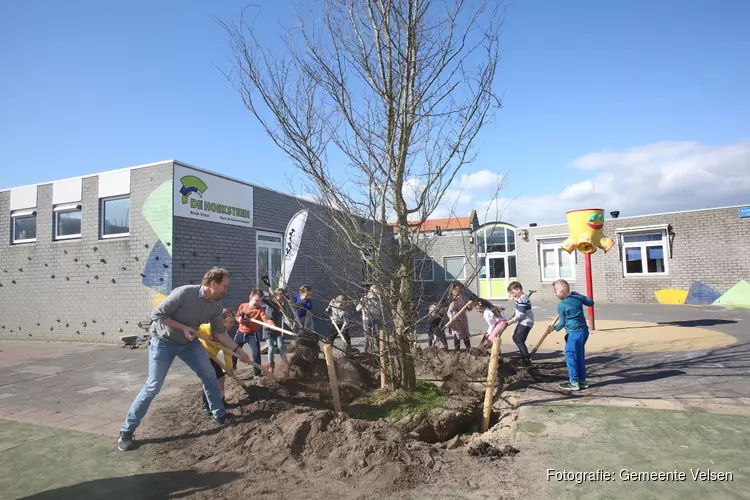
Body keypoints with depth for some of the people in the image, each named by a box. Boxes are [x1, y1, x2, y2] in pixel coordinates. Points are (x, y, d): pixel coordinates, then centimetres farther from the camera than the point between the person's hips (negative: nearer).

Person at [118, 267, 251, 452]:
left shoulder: (216, 305, -12)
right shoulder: (183, 293, -32)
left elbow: (219, 332, -3)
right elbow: (157, 314, -24)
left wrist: (237, 350, -6)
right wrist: (183, 327, -28)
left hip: (189, 341, 6)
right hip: (164, 341, -6)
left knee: (209, 376, 4)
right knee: (153, 386, -6)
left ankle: (220, 415, 20)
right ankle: (126, 431, 10)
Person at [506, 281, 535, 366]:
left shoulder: (522, 299, -22)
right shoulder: (519, 298, 10)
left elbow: (520, 315, -25)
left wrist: (510, 321, -20)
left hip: (526, 322, -11)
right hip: (522, 322, 11)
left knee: (519, 340, -12)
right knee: (515, 338, 20)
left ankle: (527, 360, -5)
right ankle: (523, 356, 30)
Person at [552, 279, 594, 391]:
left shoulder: (561, 306, -14)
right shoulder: (578, 297, 2)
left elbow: (562, 323, -9)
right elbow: (590, 302, 21)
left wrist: (555, 328, 10)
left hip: (573, 334, -8)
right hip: (584, 331, 8)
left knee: (570, 357, 3)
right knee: (580, 357, 18)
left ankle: (574, 382, 8)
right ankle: (582, 380, 26)